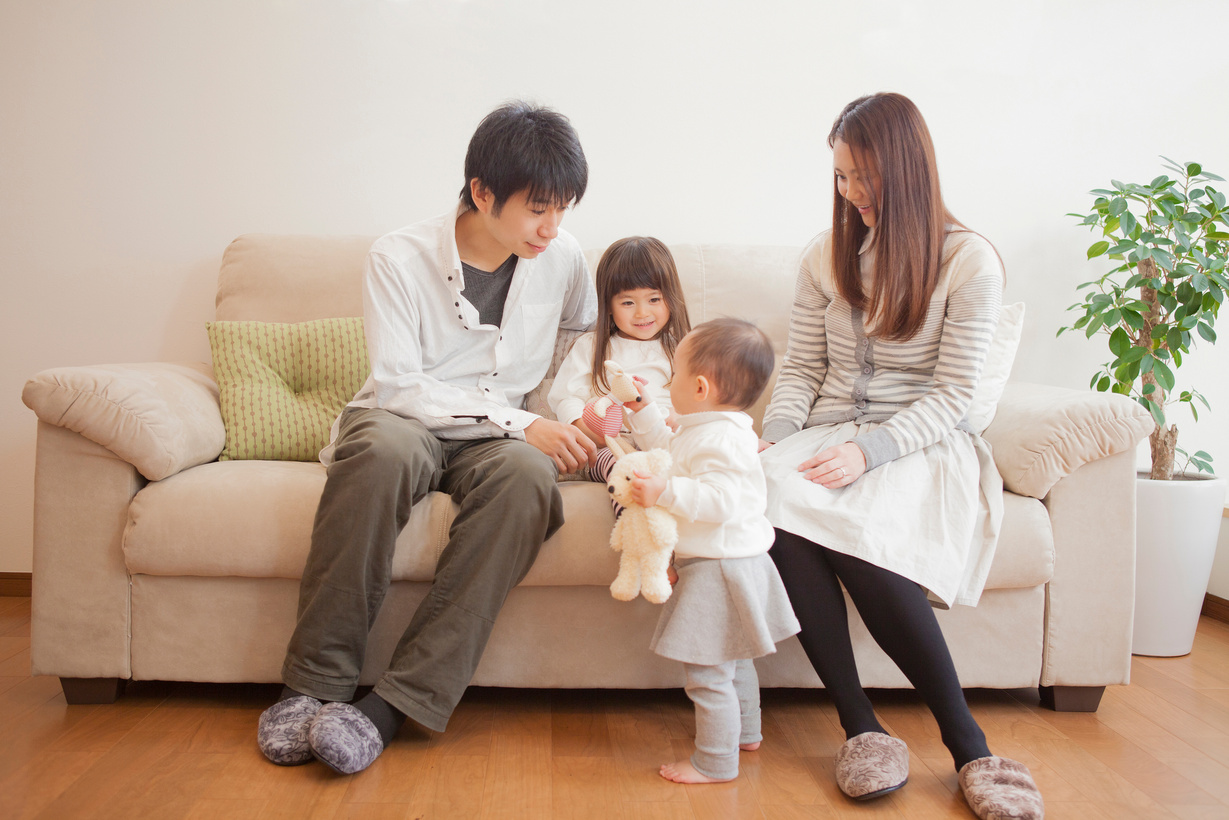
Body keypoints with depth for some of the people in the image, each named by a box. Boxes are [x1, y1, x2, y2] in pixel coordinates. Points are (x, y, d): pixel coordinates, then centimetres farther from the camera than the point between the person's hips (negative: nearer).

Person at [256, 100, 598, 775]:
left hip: (497, 436, 2)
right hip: (405, 422, -2)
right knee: (381, 448, -40)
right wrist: (518, 421, -20)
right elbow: (397, 385, -14)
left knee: (528, 474, -35)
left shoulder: (562, 259, 2)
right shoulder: (400, 258, -9)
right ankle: (315, 681, -28)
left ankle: (396, 702, -35)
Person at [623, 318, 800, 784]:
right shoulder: (701, 431, 11)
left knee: (708, 672, -1)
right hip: (730, 563, 12)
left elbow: (722, 499, -35)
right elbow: (666, 452, 29)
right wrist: (642, 411, 29)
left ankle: (715, 762, 11)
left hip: (718, 570, -12)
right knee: (733, 660, 27)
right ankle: (745, 733, 45)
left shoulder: (722, 439, -24)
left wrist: (665, 493, -38)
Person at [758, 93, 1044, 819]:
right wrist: (774, 438, -7)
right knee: (770, 495, -32)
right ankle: (861, 727, -24)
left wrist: (869, 450, -21)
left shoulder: (970, 260, -1)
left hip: (920, 444, -4)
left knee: (854, 525, -37)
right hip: (828, 435, 4)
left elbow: (951, 395, -6)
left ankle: (965, 738, -23)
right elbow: (801, 370, 12)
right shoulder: (827, 256, 14)